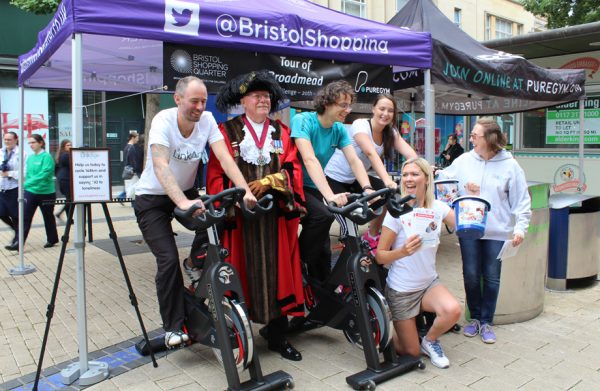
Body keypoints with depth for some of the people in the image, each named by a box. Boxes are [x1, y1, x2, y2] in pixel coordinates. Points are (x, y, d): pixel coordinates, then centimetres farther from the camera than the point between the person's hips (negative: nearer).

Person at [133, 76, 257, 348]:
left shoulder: (207, 120, -12)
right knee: (169, 259, -15)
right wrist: (183, 203, -54)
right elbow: (160, 166, -39)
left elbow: (224, 157, -22)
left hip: (187, 193, 5)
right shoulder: (163, 121, -25)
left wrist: (245, 190, -38)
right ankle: (173, 327, -1)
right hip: (152, 198, -4)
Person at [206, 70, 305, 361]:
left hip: (276, 214, 3)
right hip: (239, 213, -3)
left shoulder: (281, 132, 16)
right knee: (244, 273, -1)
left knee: (277, 272, 4)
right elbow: (217, 173, 0)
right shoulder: (227, 131, 6)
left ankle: (277, 334, 16)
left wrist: (268, 181, -12)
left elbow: (292, 169, 5)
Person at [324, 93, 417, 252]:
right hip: (336, 178, -6)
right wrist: (387, 180, -54)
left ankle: (372, 235, 6)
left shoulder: (390, 132, -4)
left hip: (357, 178, 6)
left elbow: (410, 153, -18)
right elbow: (371, 153, -40)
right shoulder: (361, 125, -24)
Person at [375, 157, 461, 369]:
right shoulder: (397, 212, -15)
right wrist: (402, 251, -33)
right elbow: (380, 255, -15)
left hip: (429, 283, 4)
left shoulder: (438, 207, -3)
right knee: (412, 352, 2)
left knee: (453, 311, -28)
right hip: (401, 290, -3)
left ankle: (429, 340, 4)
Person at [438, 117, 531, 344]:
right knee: (471, 275, 8)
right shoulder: (464, 161, 1)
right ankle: (474, 318, 27)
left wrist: (520, 228, -9)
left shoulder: (509, 165, -4)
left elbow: (521, 201, -2)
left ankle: (486, 322, 23)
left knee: (492, 278, 7)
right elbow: (445, 179, 8)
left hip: (497, 231, -1)